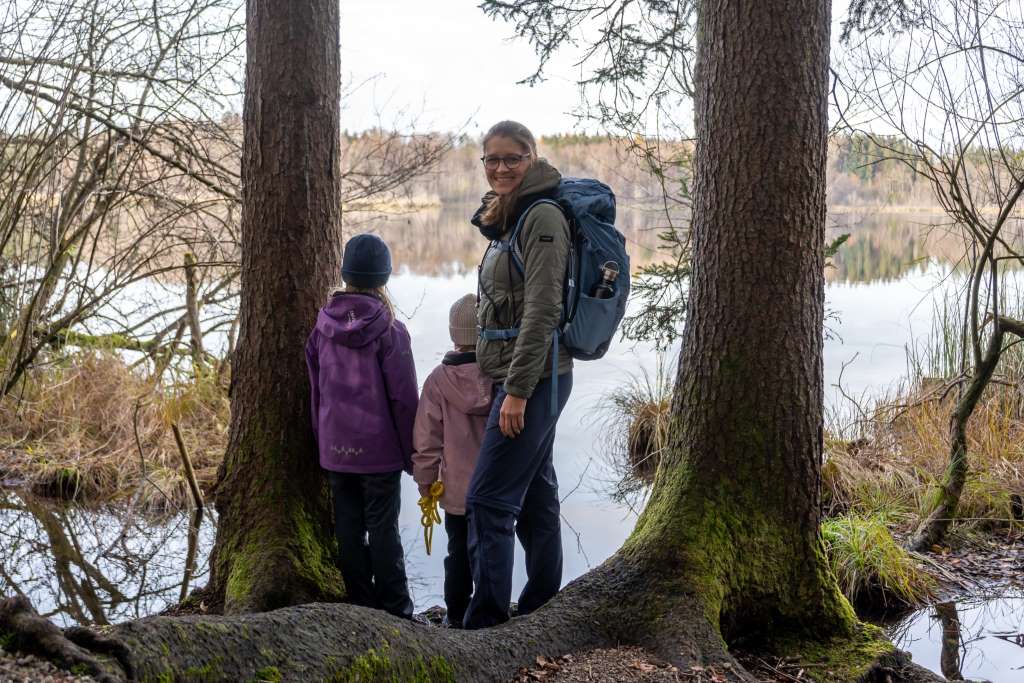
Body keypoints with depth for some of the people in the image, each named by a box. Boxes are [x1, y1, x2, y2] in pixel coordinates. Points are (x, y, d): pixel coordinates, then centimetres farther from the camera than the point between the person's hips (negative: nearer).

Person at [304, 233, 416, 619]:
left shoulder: (323, 328, 1)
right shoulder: (389, 331, -12)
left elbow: (315, 391, 7)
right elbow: (404, 398, -11)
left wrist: (322, 443, 16)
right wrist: (412, 454, -2)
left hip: (336, 449, 4)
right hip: (379, 449, -4)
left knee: (348, 526, 11)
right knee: (383, 528, 3)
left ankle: (360, 603, 18)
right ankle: (394, 609, 8)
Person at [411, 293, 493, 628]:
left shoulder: (439, 379, -9)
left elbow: (427, 438, -4)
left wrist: (425, 481, 8)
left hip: (457, 488, 1)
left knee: (459, 551, 13)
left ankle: (457, 614, 20)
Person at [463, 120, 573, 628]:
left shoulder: (542, 217, -13)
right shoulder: (507, 219, 16)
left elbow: (542, 311, -19)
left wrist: (517, 390, -21)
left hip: (534, 378, -9)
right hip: (511, 377, 9)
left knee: (487, 500, -9)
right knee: (535, 496, 14)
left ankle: (485, 621, -5)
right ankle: (543, 609, 23)